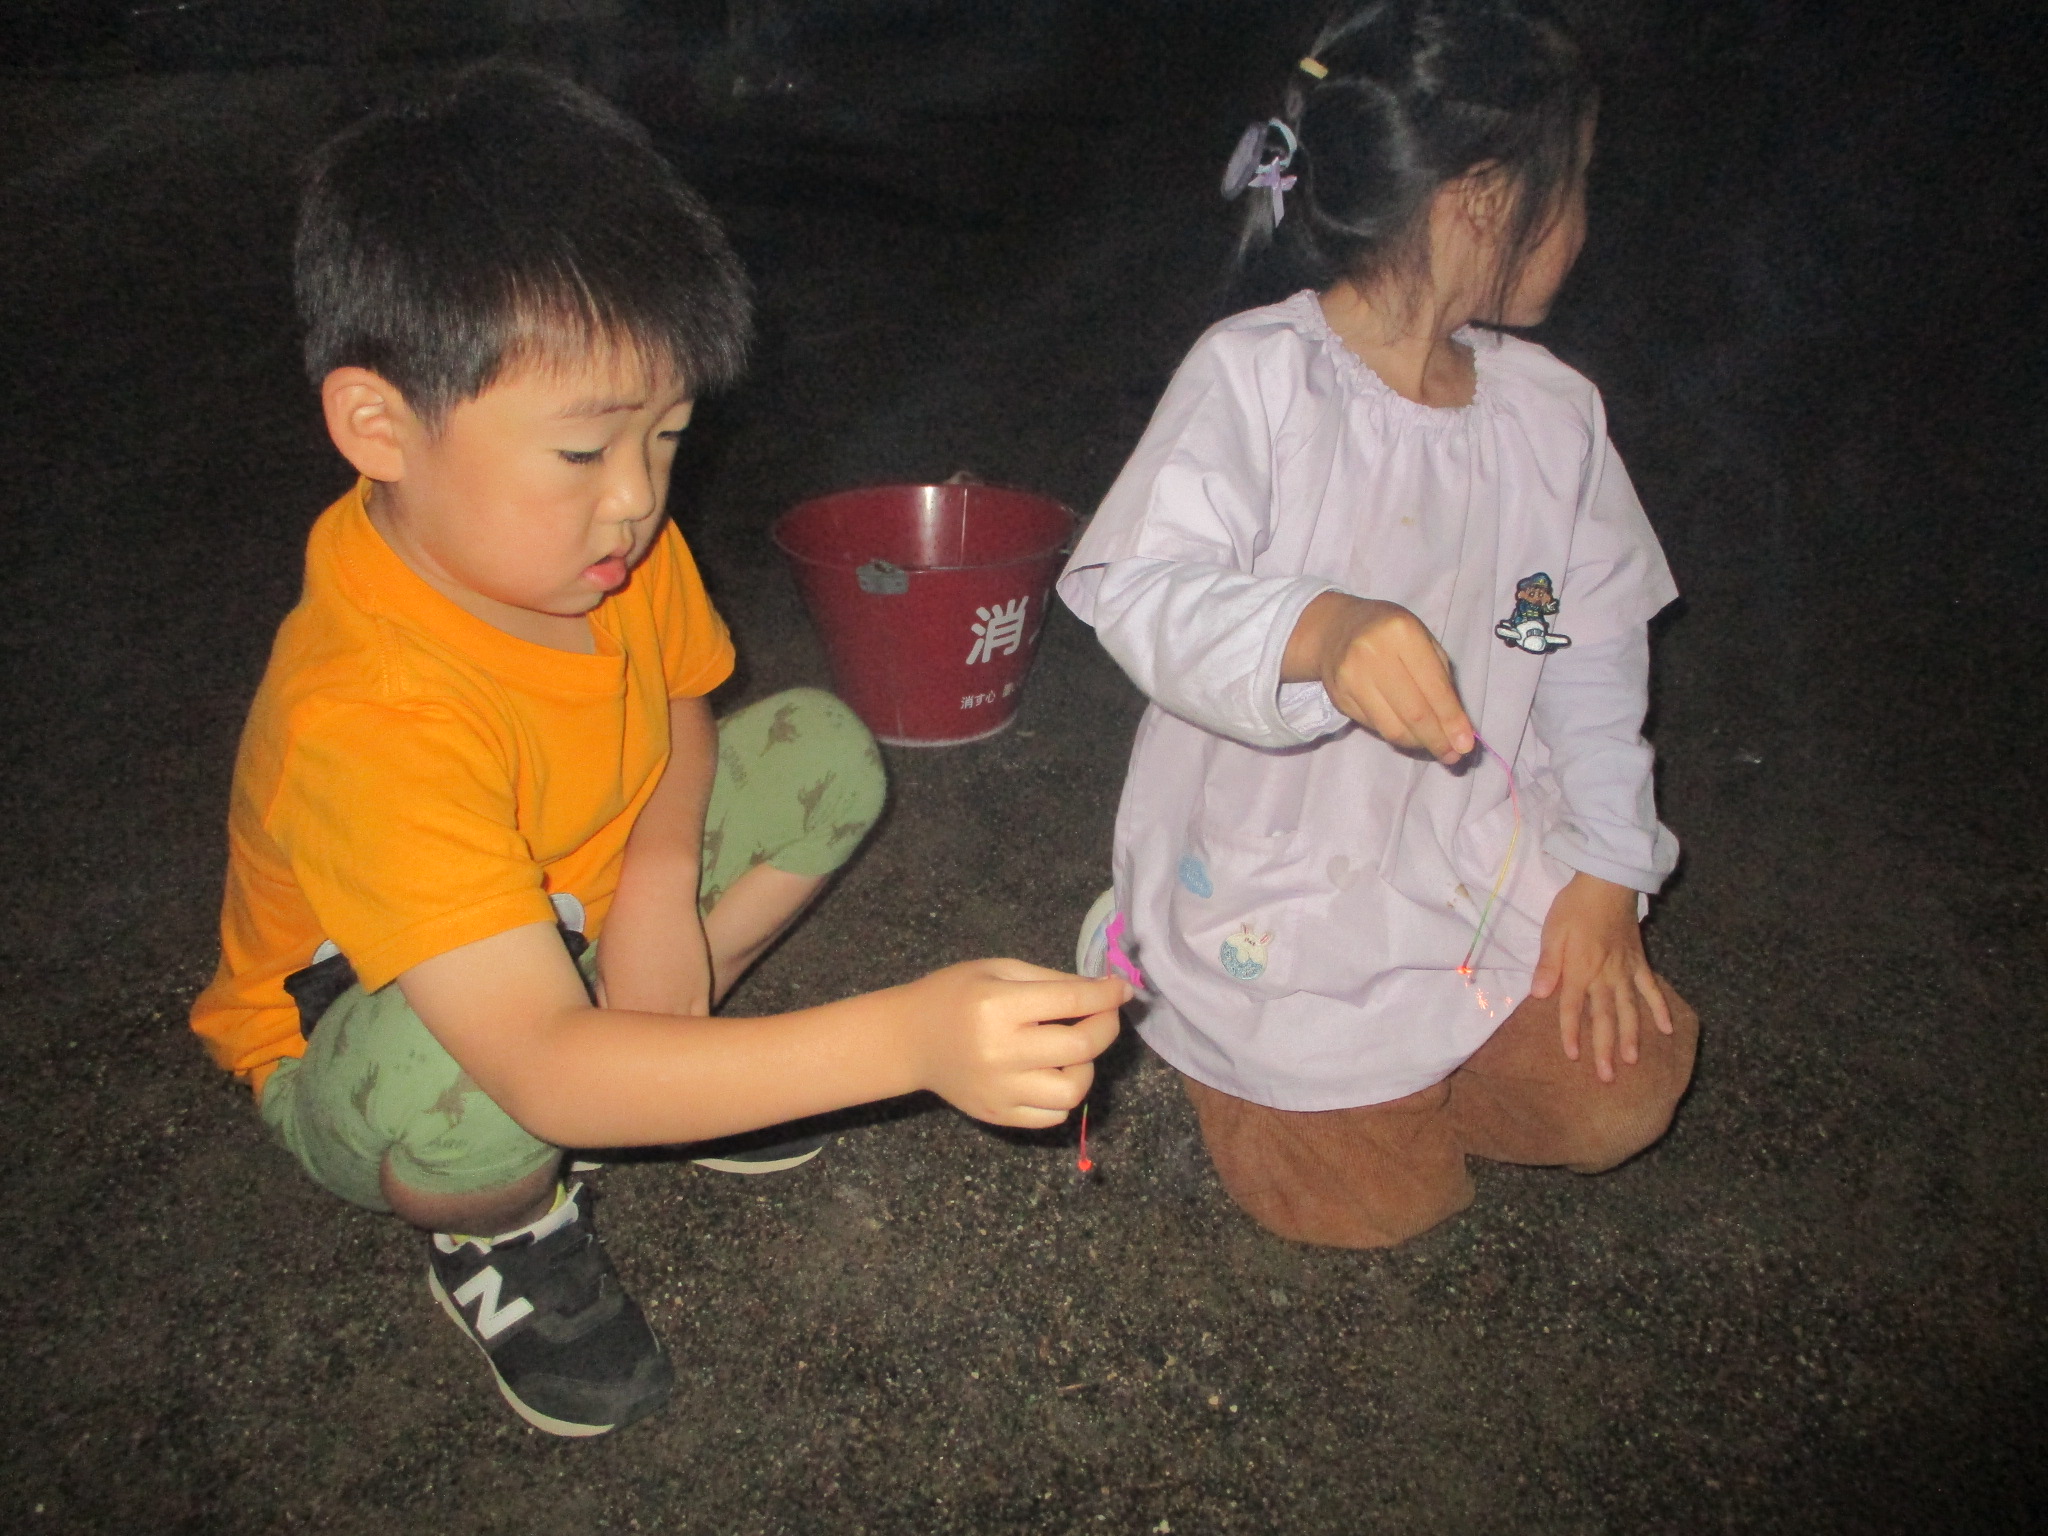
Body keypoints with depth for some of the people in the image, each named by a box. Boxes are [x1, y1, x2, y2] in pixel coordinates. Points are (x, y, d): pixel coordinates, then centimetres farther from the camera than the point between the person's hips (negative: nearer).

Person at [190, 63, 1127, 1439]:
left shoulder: (619, 543, -18)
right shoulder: (366, 721, -41)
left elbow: (678, 699, 4)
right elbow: (542, 1067, -48)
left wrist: (661, 880, -19)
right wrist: (910, 1040, -58)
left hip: (581, 922, 6)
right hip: (357, 1038, -6)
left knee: (826, 755, -5)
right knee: (467, 1088, -41)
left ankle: (672, 1057, 6)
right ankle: (502, 1232, -2)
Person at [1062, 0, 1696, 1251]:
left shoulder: (1553, 411, 1)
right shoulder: (1254, 373, -18)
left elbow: (1594, 653, 7)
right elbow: (1142, 590, -30)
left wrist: (1605, 870, 1)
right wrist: (1320, 629, -49)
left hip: (1480, 866, 6)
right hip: (1274, 874, -5)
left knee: (1618, 1100, -4)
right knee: (1375, 1202, -1)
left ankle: (1416, 1042, 23)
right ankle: (1209, 1018, 24)